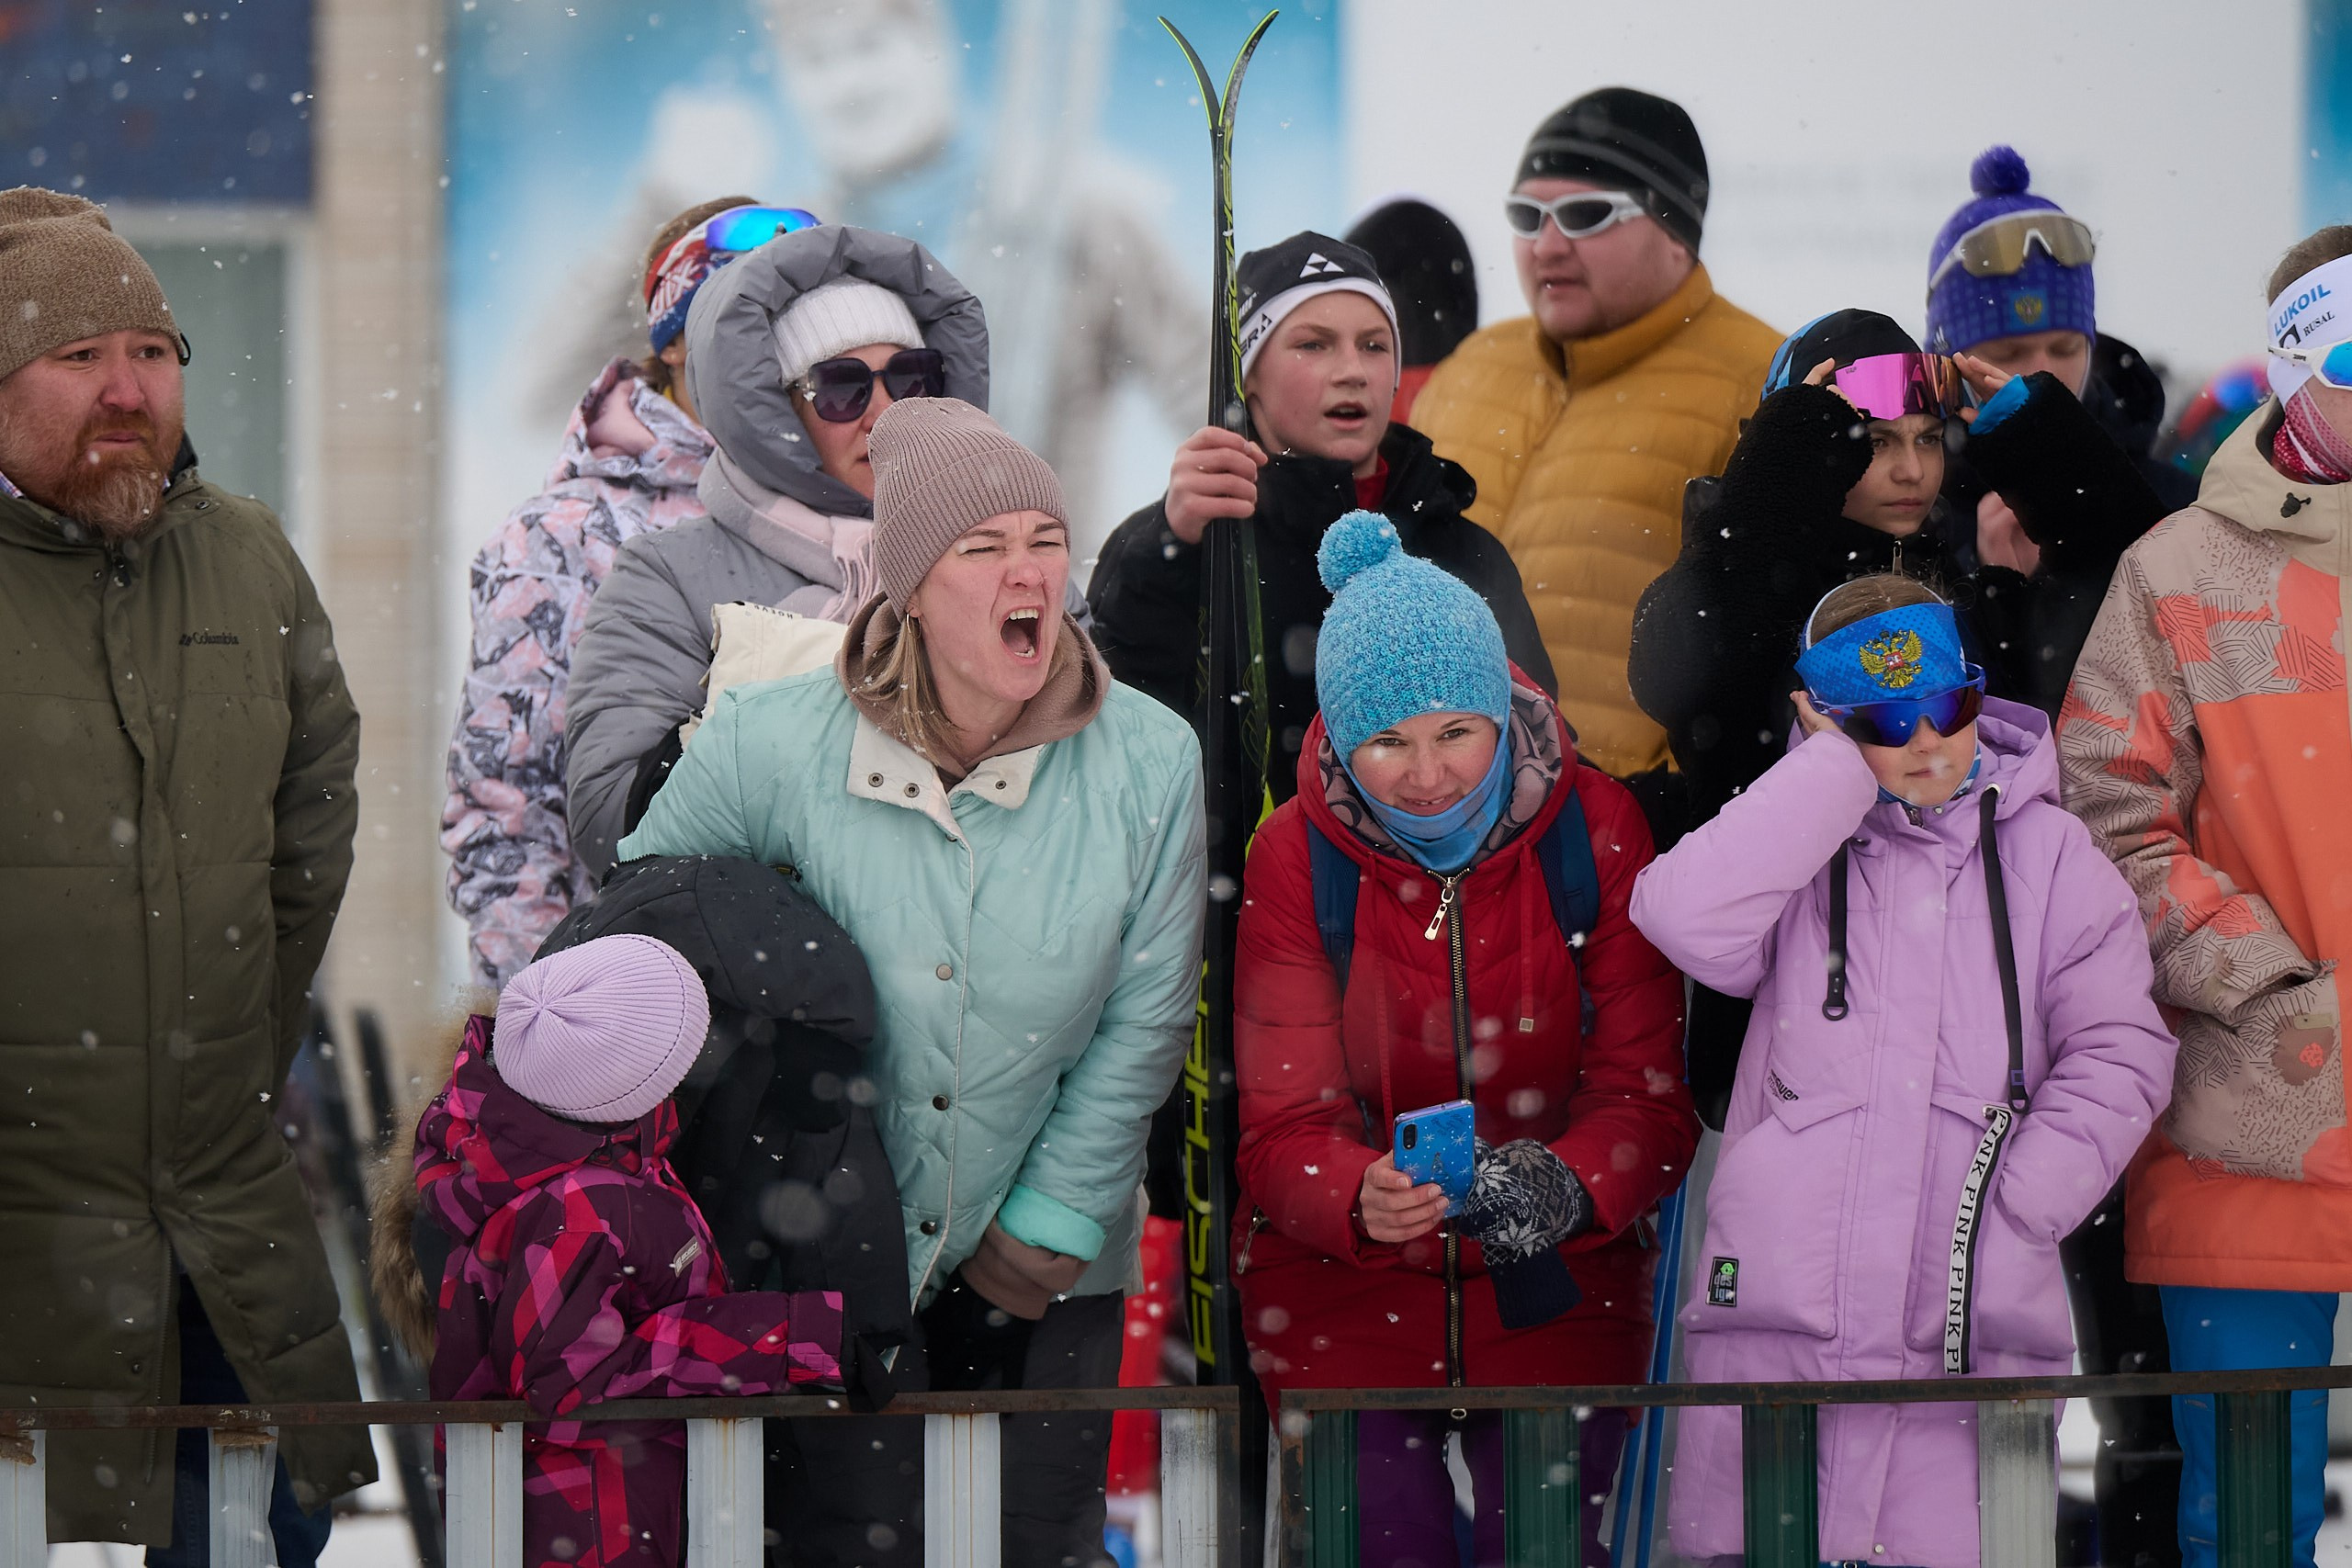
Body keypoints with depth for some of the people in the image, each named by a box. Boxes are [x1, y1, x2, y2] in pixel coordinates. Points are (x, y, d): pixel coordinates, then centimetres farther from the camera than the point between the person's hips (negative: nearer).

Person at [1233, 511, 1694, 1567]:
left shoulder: (1595, 828, -9)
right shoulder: (1296, 858, -9)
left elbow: (1647, 1099, -11)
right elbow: (1285, 1126, -12)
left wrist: (1567, 1188, -33)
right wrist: (1363, 1201, -36)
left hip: (1557, 1293, 1)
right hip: (1342, 1300, 0)